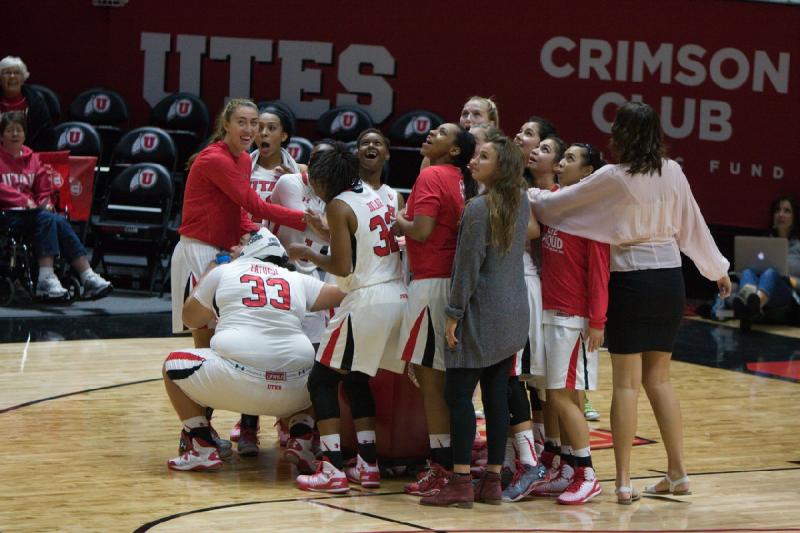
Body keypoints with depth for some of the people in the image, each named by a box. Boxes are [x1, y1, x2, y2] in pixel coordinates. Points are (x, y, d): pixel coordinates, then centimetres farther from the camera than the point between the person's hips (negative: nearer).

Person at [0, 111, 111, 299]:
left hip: (30, 211, 5)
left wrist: (45, 203, 0)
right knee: (47, 219, -32)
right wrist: (23, 200, -20)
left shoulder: (31, 158, 20)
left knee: (59, 221, -25)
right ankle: (46, 278, -43)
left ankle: (87, 277, -32)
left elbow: (44, 189, 22)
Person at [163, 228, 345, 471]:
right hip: (293, 392, 3)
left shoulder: (223, 271, 15)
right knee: (312, 381, 38)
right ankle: (303, 443, 13)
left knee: (174, 365, 21)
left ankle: (203, 449, 10)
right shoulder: (298, 280, 18)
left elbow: (190, 319, 28)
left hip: (236, 381, -3)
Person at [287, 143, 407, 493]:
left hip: (367, 302, -8)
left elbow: (342, 267, -12)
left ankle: (333, 471, -7)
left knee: (322, 380, 1)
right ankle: (368, 466, 17)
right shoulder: (374, 198, 15)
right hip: (398, 297, 8)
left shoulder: (338, 205, -8)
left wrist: (306, 254, 2)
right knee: (356, 379, 22)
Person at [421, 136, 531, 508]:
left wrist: (454, 314, -10)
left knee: (458, 395, -4)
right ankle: (493, 481, 10)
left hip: (482, 314, -8)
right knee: (496, 395, 9)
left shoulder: (479, 208, -16)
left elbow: (468, 265, -15)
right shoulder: (522, 203, 7)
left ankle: (460, 483, -7)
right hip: (514, 313, 8)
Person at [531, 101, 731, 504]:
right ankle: (677, 473, 15)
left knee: (626, 384, 1)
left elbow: (556, 204, -5)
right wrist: (717, 269, 25)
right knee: (658, 379, 15)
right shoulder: (672, 173, 1)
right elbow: (693, 225, 11)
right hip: (670, 279, 5)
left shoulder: (613, 178, -13)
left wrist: (531, 195, 15)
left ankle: (624, 482, 1)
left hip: (630, 280, -5)